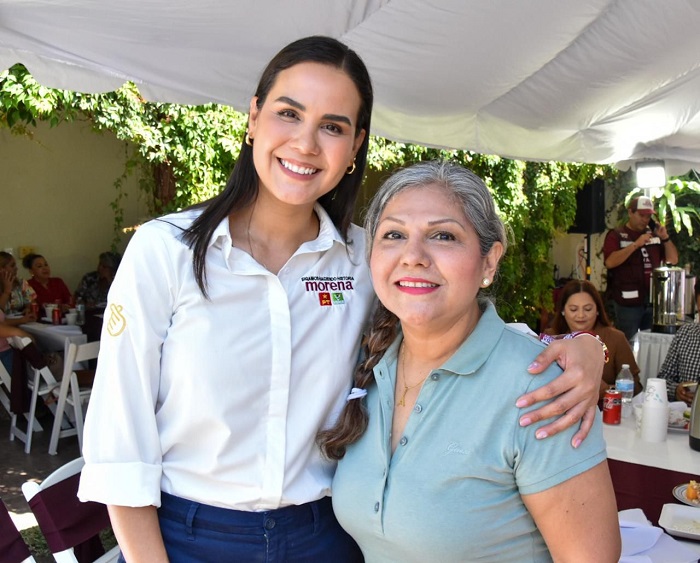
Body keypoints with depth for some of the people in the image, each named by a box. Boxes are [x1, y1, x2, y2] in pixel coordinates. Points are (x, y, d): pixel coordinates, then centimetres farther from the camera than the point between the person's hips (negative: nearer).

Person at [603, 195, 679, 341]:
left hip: (654, 300, 5)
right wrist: (636, 244, -20)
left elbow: (673, 260, 12)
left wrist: (665, 238, -3)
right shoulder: (616, 235, -2)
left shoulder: (654, 235, 12)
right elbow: (610, 262, -17)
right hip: (628, 302, -5)